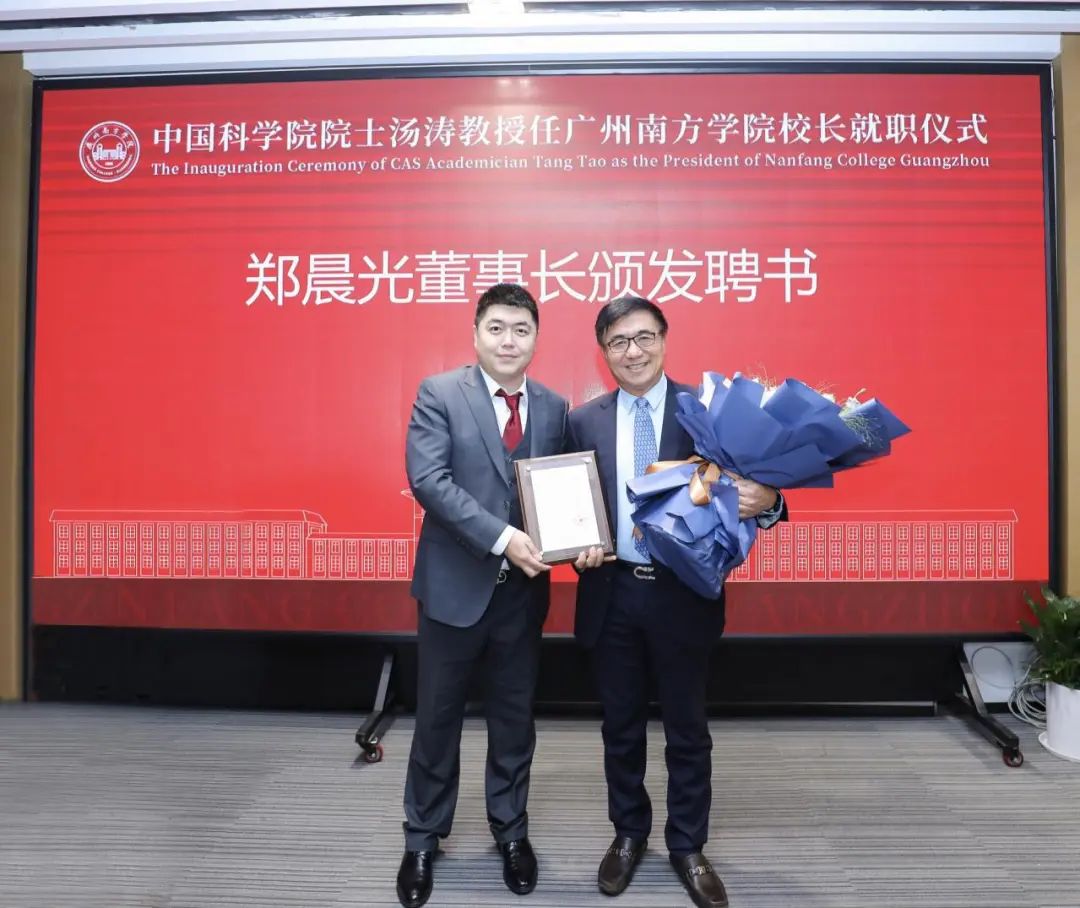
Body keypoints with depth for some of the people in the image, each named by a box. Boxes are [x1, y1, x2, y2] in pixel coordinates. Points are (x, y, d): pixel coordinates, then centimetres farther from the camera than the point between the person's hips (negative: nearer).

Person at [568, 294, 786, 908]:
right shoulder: (584, 421, 2)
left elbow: (739, 490, -7)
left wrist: (766, 503, -28)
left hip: (684, 593, -2)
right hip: (612, 593, 2)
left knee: (687, 727, 14)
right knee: (621, 725, 18)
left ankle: (688, 846, 36)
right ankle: (629, 834, 40)